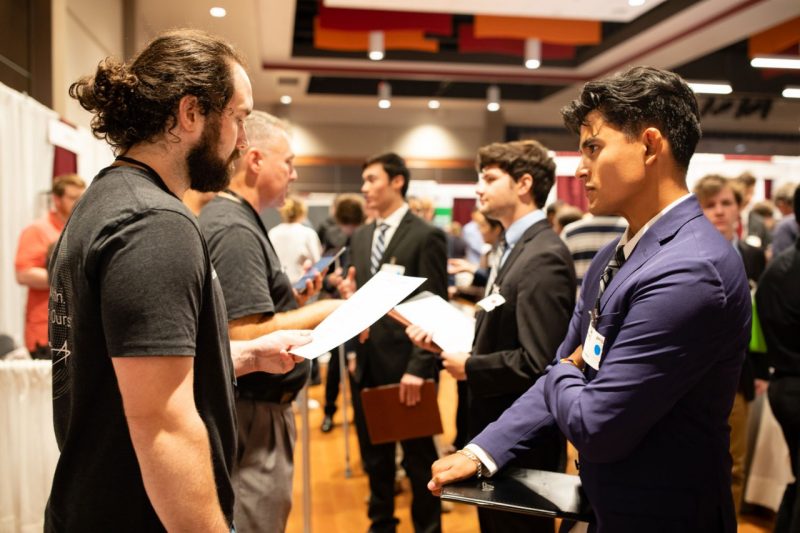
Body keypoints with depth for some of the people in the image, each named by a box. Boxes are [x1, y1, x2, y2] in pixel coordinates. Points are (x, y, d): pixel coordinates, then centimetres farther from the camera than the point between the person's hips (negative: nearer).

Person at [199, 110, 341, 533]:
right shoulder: (235, 229, -19)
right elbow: (248, 337, -25)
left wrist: (293, 300, 9)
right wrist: (320, 311, -15)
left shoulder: (228, 218, 12)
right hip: (253, 417, -10)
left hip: (255, 409, 10)